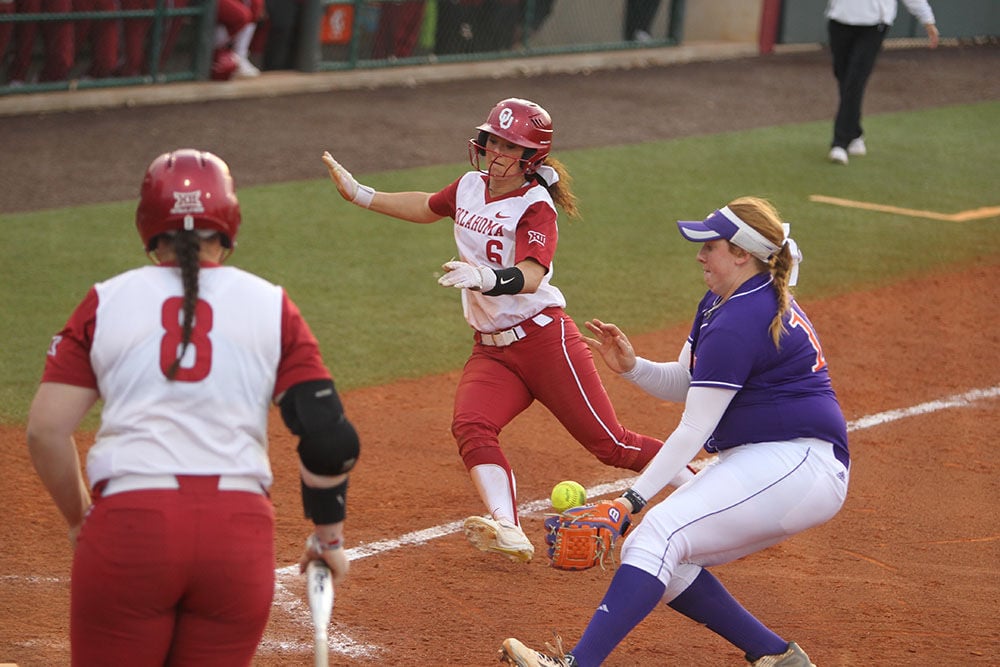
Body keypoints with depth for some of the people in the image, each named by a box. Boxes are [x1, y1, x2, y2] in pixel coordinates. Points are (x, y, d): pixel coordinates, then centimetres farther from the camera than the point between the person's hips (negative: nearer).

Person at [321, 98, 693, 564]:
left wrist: (486, 277, -50)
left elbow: (530, 277, -30)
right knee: (470, 424, -24)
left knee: (609, 442, -6)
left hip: (543, 339, -6)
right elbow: (427, 208, 31)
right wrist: (360, 195, 27)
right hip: (491, 349, 6)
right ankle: (507, 530, -38)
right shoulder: (469, 186, 8)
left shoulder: (535, 207, -12)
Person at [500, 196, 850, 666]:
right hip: (757, 465, 11)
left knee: (661, 531, -26)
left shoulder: (738, 324, -18)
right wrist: (630, 366, -1)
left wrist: (634, 498, -18)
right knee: (653, 557, 6)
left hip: (798, 464, -11)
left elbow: (693, 430, -19)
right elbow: (682, 384, 19)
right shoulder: (720, 304, 14)